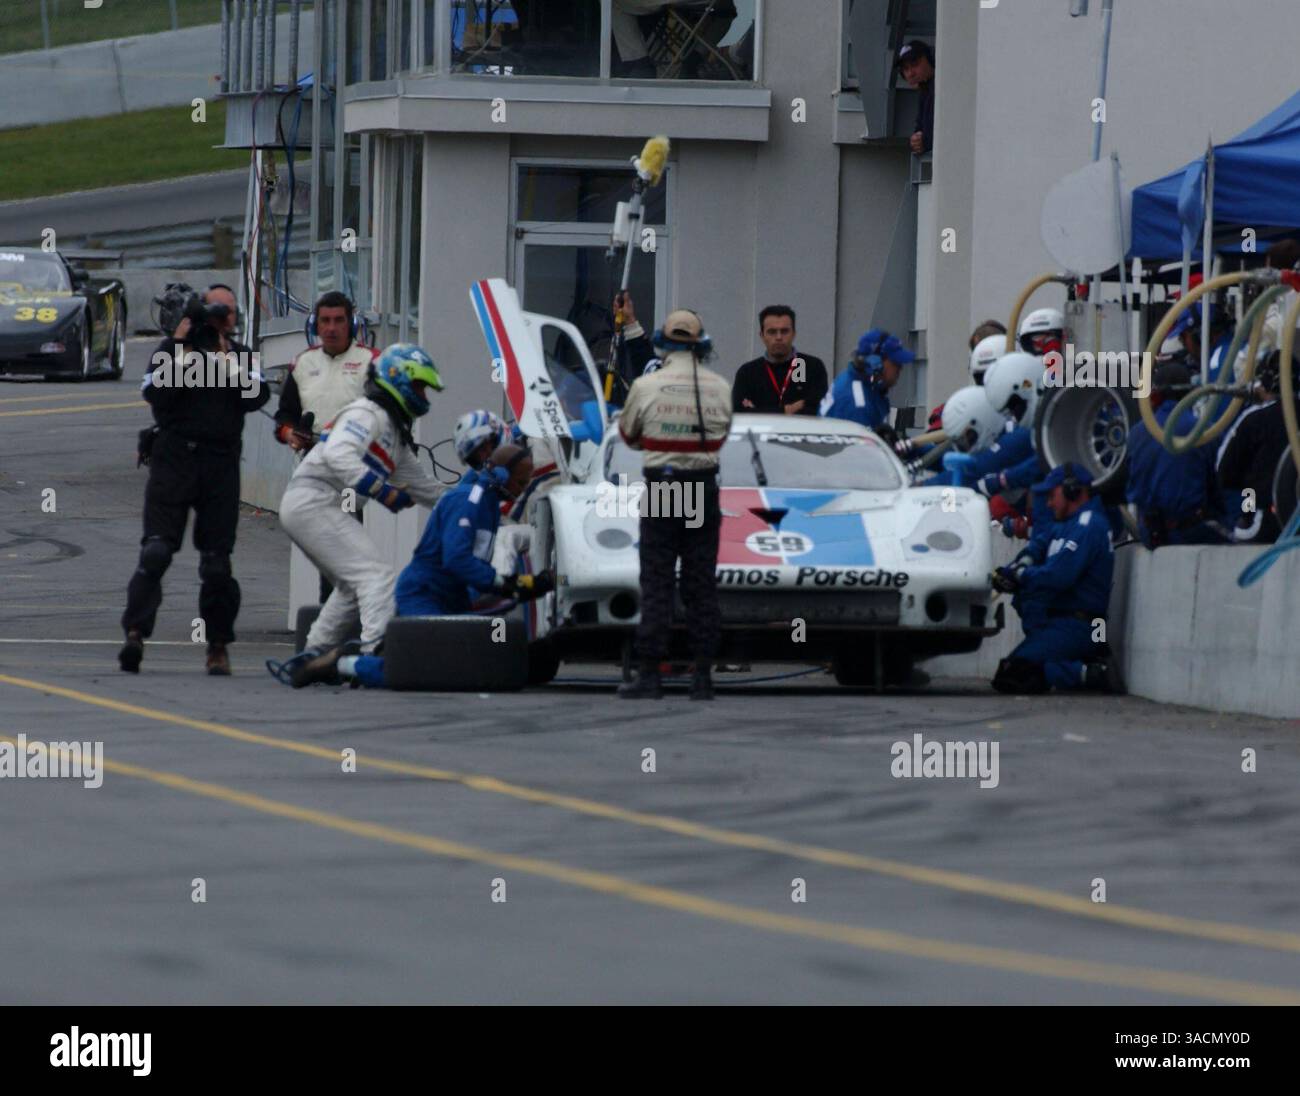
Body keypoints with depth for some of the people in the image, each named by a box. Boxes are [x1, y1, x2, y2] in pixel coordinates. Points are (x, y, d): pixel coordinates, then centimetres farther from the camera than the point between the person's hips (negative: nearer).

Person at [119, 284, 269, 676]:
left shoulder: (242, 355, 14)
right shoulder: (172, 347, 8)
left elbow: (255, 396, -4)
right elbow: (156, 394, -8)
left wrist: (228, 360, -10)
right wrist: (182, 350, -12)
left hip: (221, 465, 2)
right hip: (174, 458, -2)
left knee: (217, 562, 1)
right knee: (156, 550, -13)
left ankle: (218, 645, 8)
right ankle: (135, 633, -18)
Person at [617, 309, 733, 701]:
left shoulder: (646, 387, -8)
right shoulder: (720, 388, -1)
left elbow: (628, 434, 6)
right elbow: (721, 436, 10)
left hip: (661, 487, -2)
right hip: (704, 488, 2)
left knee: (656, 584, 1)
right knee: (702, 585, 7)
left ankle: (650, 674, -1)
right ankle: (703, 676, 6)